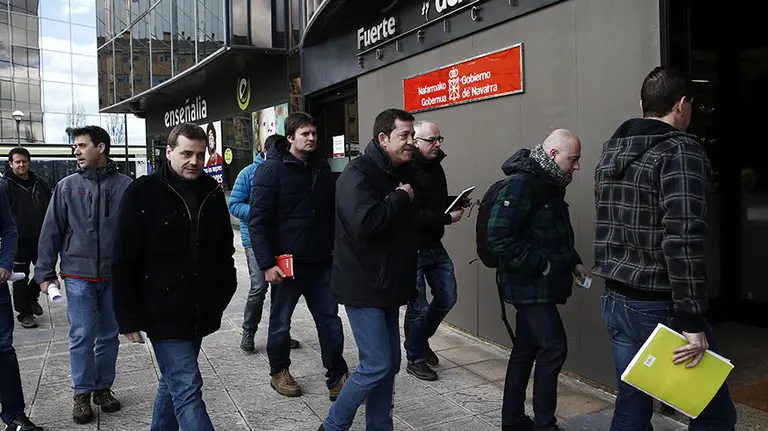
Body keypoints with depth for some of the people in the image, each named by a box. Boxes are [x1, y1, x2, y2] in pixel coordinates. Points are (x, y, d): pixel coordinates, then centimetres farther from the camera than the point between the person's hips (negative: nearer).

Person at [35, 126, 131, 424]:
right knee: (82, 336, 1)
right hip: (78, 275, 0)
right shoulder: (67, 186, 2)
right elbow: (51, 231, 3)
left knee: (109, 335, 11)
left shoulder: (124, 186, -2)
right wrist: (45, 272, 0)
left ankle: (103, 388, 27)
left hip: (115, 275, 0)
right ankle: (82, 393, 17)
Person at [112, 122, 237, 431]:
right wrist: (128, 318, -10)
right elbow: (125, 261, -8)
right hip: (163, 311, -5)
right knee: (187, 389, -7)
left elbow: (225, 249, 17)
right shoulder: (143, 193, -8)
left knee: (174, 381, 21)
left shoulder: (212, 192, 7)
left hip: (199, 312, 6)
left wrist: (224, 293, 13)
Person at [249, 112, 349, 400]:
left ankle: (337, 378, 16)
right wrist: (267, 264, -18)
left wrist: (333, 246, 12)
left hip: (321, 262, 5)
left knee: (330, 319, 6)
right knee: (281, 322, 12)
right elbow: (258, 221, -14)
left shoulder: (322, 168, 8)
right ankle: (279, 372, 32)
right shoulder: (272, 169, -10)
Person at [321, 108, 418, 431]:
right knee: (377, 366, -6)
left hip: (388, 284, 9)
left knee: (389, 363, 12)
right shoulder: (358, 173, -16)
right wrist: (400, 198, -19)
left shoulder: (402, 173, 12)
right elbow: (364, 222, -32)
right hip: (363, 286, -9)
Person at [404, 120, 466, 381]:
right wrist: (447, 218, -20)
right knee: (418, 307, 2)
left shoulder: (435, 167, 9)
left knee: (447, 298, 14)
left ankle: (421, 340, 37)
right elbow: (412, 215, -25)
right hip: (414, 249, -8)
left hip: (435, 247, 8)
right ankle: (415, 359, 22)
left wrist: (455, 202, 3)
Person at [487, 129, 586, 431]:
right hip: (529, 286, -10)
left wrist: (573, 262, 11)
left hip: (538, 285, 10)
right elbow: (499, 237, -28)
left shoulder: (549, 184, 13)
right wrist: (540, 264, -22)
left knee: (525, 350, 14)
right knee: (554, 348, -6)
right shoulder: (521, 184, -19)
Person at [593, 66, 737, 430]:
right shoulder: (680, 151, -13)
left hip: (615, 301, 8)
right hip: (659, 307, -8)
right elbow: (682, 241, -21)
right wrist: (693, 323, -18)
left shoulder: (610, 152, 12)